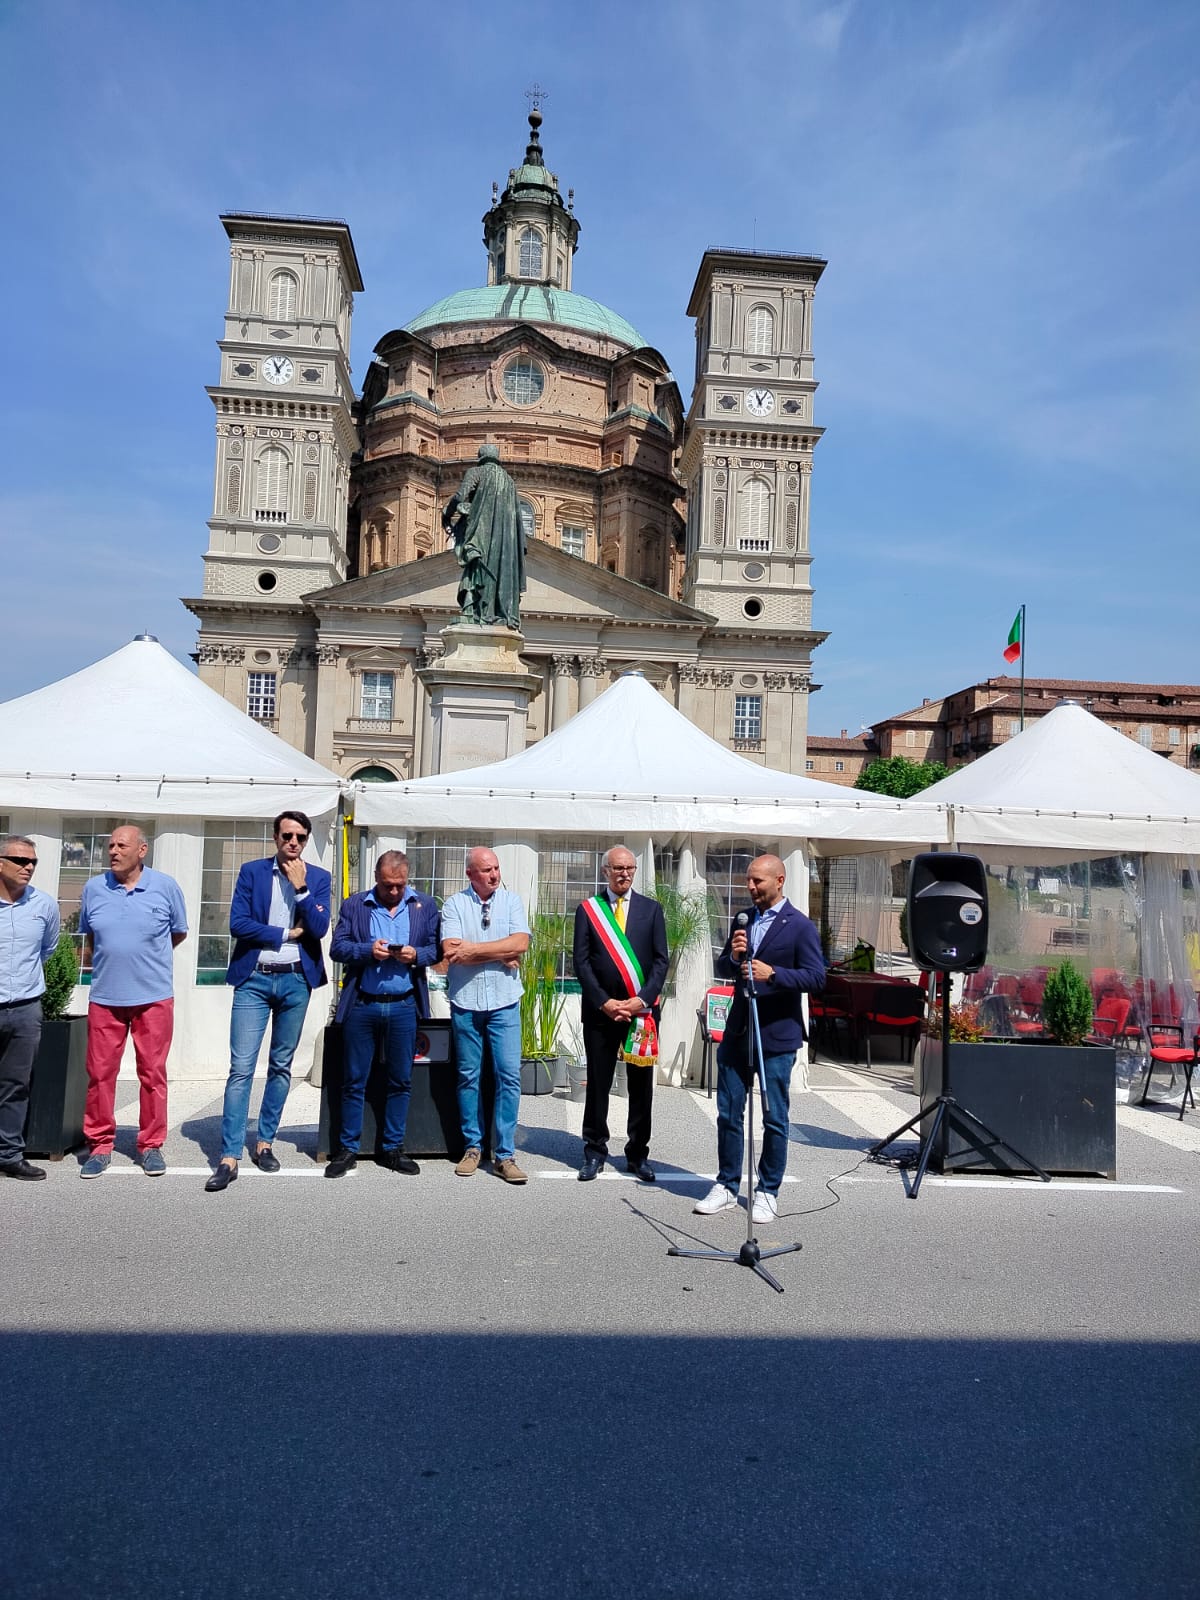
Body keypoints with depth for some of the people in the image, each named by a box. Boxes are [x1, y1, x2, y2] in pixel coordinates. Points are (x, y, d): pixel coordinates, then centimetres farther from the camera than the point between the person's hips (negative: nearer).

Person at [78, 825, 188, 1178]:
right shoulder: (93, 888, 4)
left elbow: (178, 933, 11)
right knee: (100, 1072, 4)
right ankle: (100, 1145, 19)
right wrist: (106, 959, 13)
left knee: (153, 1073, 5)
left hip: (154, 997, -1)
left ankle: (151, 1145, 17)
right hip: (104, 997, 2)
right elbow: (88, 938, 19)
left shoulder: (165, 887, -2)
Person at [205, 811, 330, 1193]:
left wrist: (300, 886, -12)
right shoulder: (251, 871, 4)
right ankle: (230, 1157, -3)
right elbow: (238, 923, -6)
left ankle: (265, 1142, 23)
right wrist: (287, 934, -7)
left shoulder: (317, 877, 6)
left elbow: (319, 928, -5)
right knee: (241, 1068, -6)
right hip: (254, 978, -1)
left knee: (281, 1066, 10)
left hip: (296, 979, 2)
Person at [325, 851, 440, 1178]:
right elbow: (337, 948, 0)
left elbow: (436, 949, 6)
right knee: (353, 1081, 7)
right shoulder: (354, 905, 5)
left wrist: (416, 955, -14)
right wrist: (368, 950, -16)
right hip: (362, 1005, -1)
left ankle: (392, 1148, 21)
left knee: (401, 1081, 9)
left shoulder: (425, 906, 7)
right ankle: (348, 1148, 18)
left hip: (404, 1006, 1)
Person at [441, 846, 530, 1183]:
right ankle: (472, 1147, 22)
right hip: (465, 1003, 0)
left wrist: (473, 948, -12)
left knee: (509, 1076, -3)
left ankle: (505, 1155, 5)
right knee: (468, 1077, 9)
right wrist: (502, 954, -10)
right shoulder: (454, 904, 0)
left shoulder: (511, 901, 4)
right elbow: (451, 950, -13)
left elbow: (521, 944, -10)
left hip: (504, 1003, 0)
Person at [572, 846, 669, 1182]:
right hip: (600, 1010, -1)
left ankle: (638, 1154, 18)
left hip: (643, 1008, 1)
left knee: (641, 1084, 6)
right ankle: (595, 1151, 17)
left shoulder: (651, 909, 8)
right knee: (597, 1083, 5)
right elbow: (581, 961, 0)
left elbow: (661, 959, 3)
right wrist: (604, 1002, -10)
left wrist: (641, 1000, -9)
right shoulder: (588, 909, 5)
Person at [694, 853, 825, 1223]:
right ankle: (727, 1186, 23)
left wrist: (772, 973, -26)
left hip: (777, 1036, -5)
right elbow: (722, 970, 14)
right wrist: (733, 956, -9)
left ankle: (768, 1192, 19)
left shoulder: (800, 926, -7)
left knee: (774, 1119, 5)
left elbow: (816, 976, -13)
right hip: (737, 1032, 5)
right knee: (728, 1113, 10)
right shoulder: (743, 919, 11)